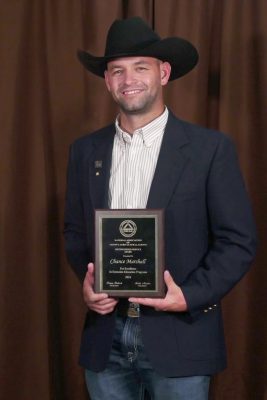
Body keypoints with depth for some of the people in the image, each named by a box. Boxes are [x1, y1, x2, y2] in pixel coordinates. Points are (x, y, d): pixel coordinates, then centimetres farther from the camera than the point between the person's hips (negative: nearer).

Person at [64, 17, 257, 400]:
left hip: (179, 338, -3)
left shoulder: (211, 148, -6)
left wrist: (190, 295, -16)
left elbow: (239, 241, -5)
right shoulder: (85, 151, 6)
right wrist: (86, 280, -4)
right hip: (105, 337, 3)